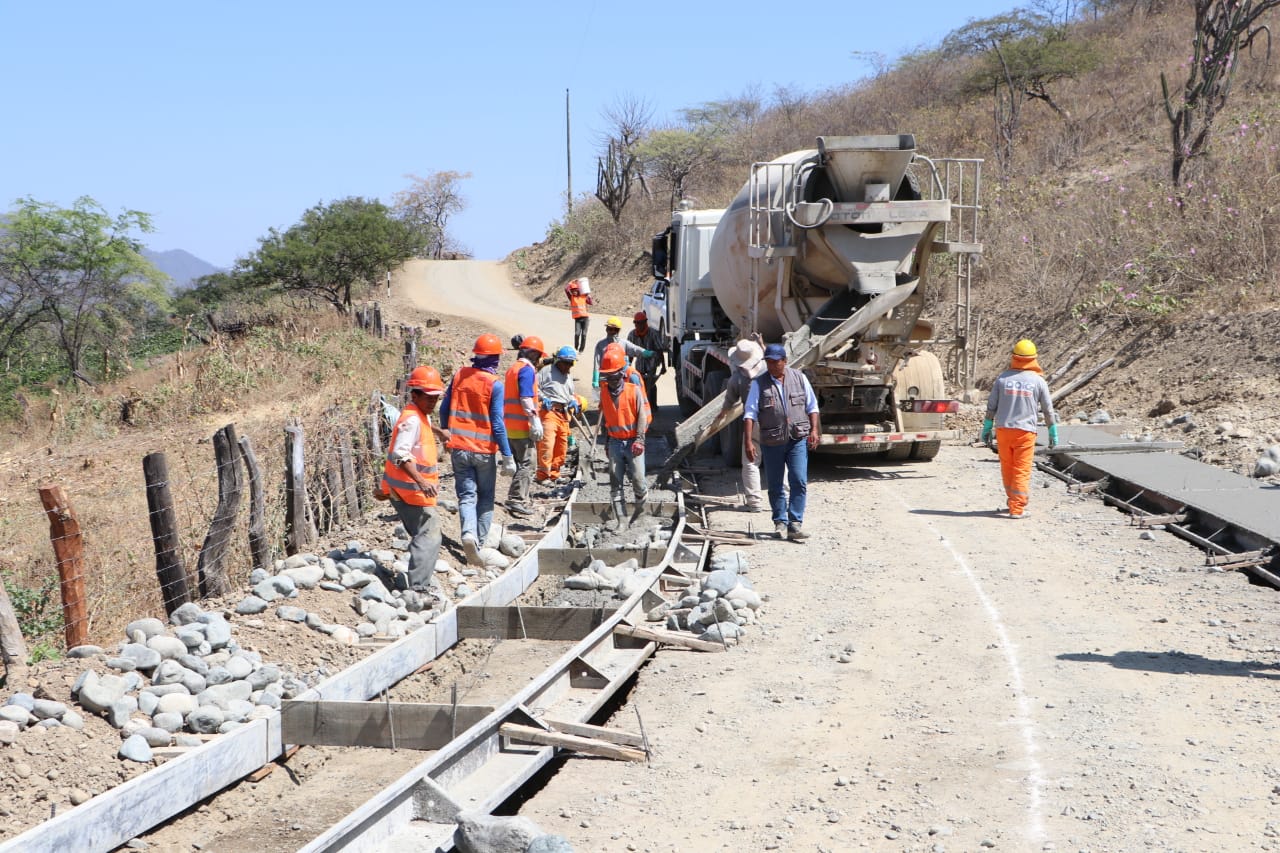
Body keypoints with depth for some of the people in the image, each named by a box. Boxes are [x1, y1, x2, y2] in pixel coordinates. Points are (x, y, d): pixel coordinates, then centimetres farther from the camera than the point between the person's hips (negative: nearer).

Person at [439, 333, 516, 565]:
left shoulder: (459, 375, 1)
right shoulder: (494, 384, -12)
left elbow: (444, 410, 9)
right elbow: (497, 423, -13)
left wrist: (448, 433, 27)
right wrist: (507, 456, -8)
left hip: (459, 448, 3)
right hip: (484, 450, -3)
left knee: (466, 495, 4)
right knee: (485, 498, 13)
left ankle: (469, 533, -21)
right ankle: (479, 542, 11)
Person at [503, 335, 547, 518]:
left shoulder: (512, 369, 18)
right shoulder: (527, 369, -11)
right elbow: (526, 398, -21)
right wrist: (535, 421, -20)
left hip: (510, 425, 9)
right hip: (522, 426, -9)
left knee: (521, 464, 16)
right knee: (528, 464, -7)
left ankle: (518, 501, 19)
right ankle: (516, 501, -12)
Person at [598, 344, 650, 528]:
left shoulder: (634, 390, -6)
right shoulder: (604, 393, 8)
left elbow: (642, 416, -8)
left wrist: (639, 439, -15)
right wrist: (606, 441, 20)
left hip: (633, 442, -4)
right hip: (615, 442, 4)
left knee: (637, 478, -5)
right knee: (615, 482, 0)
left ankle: (641, 510, 23)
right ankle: (619, 519, 3)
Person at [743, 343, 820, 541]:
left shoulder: (799, 378, 5)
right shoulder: (759, 383, -1)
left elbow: (812, 406, 12)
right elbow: (749, 414, -4)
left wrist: (814, 430, 1)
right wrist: (748, 442, -12)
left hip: (798, 439, 0)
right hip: (771, 442, 0)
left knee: (799, 482, -10)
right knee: (775, 486, 8)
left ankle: (795, 524, -7)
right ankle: (780, 522, 22)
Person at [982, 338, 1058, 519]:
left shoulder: (1002, 378, 1)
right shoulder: (1038, 381, -2)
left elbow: (991, 407, 3)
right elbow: (1048, 410, 2)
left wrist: (986, 429, 12)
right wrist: (1053, 433, 12)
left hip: (1003, 429, 2)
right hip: (1025, 430, -2)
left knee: (1007, 468, 15)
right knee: (1022, 471, 2)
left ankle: (1014, 502, 28)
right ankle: (1017, 508, -1)